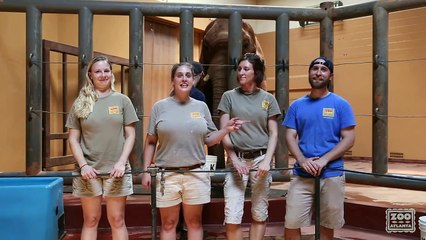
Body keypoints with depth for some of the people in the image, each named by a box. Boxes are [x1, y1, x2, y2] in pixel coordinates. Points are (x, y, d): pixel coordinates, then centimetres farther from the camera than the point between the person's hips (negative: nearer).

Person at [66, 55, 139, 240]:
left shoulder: (122, 100, 5)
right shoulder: (80, 103, 6)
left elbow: (130, 135, 2)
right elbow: (73, 139, 4)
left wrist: (121, 162, -9)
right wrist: (83, 165, -8)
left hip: (116, 170, 0)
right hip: (89, 170, 1)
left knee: (117, 220, 7)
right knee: (90, 220, 9)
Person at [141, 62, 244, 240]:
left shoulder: (201, 106, 8)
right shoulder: (160, 107, 2)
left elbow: (209, 140, 9)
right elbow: (150, 143, 4)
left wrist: (227, 129, -6)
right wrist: (146, 170, -1)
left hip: (196, 174, 2)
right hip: (167, 174, -1)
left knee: (194, 222, 12)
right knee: (168, 224, 9)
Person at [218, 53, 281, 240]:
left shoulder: (268, 99, 8)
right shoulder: (229, 96, 5)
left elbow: (273, 134, 5)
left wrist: (267, 160, -8)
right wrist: (234, 159, -9)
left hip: (261, 159, 1)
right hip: (236, 159, -1)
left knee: (259, 215, 8)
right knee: (232, 217, -5)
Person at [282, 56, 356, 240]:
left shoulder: (341, 104, 2)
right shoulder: (297, 105, 9)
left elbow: (349, 139, -3)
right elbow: (290, 137, 5)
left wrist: (324, 159, -15)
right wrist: (302, 160, -13)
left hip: (332, 175, -1)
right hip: (301, 175, 2)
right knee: (291, 224, 0)